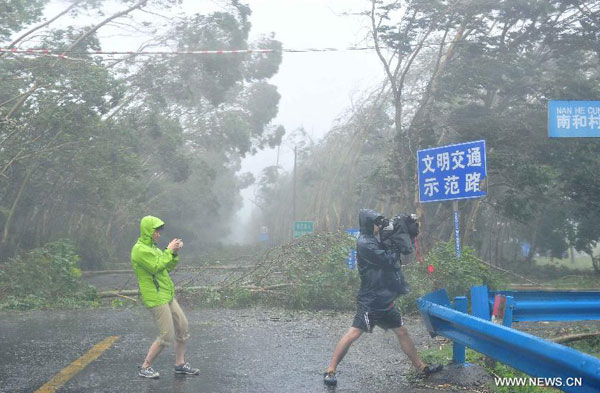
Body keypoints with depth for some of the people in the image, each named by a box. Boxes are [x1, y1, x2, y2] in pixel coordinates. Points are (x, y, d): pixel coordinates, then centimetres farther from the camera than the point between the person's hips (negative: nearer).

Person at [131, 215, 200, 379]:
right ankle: (145, 367, 2)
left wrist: (175, 253, 3)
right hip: (155, 298, -10)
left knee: (182, 326, 11)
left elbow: (168, 267, 17)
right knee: (167, 335, -10)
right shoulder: (140, 249, -13)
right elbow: (156, 267, -22)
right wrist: (169, 250, -14)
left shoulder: (152, 248, 18)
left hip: (167, 296, 10)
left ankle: (180, 364, 22)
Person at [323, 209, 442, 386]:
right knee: (354, 333, -11)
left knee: (402, 331, 15)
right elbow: (390, 261, -20)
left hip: (384, 300, 9)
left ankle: (421, 367, 26)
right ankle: (330, 371, -5)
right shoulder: (364, 243, -16)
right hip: (370, 301, -9)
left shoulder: (377, 241, 13)